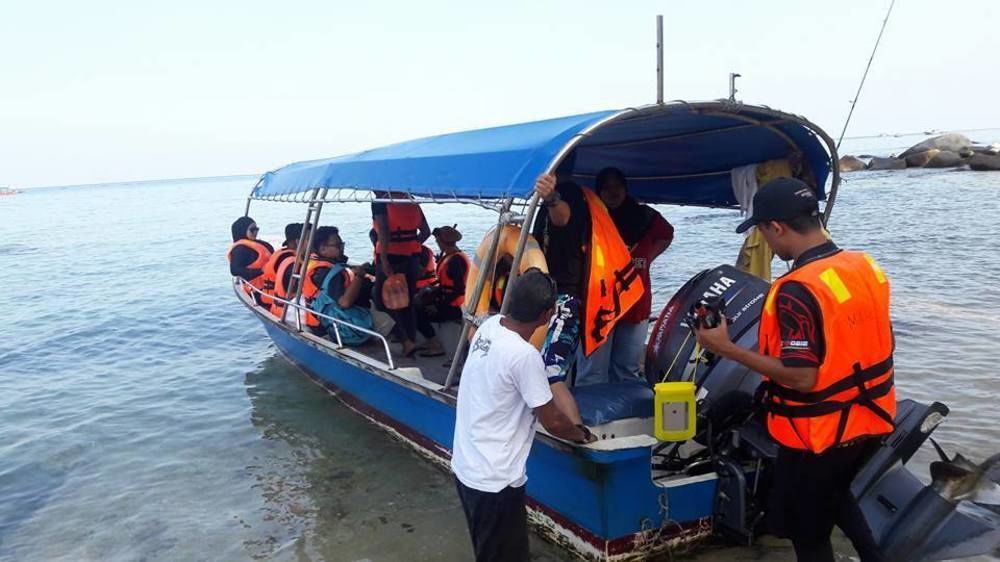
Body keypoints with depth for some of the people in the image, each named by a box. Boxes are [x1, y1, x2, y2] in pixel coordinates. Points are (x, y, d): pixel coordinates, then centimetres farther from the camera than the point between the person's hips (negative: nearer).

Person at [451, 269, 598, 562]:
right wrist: (583, 434, 3)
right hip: (494, 480, -8)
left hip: (466, 467, 8)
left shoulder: (489, 326, -4)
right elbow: (553, 421, -14)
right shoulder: (524, 355, -26)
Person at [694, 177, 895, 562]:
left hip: (819, 436, -8)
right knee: (843, 505, 32)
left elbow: (801, 377, -27)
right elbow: (876, 345, 9)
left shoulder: (797, 290, -27)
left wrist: (727, 349, -22)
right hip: (871, 423, 8)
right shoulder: (867, 267, -1)